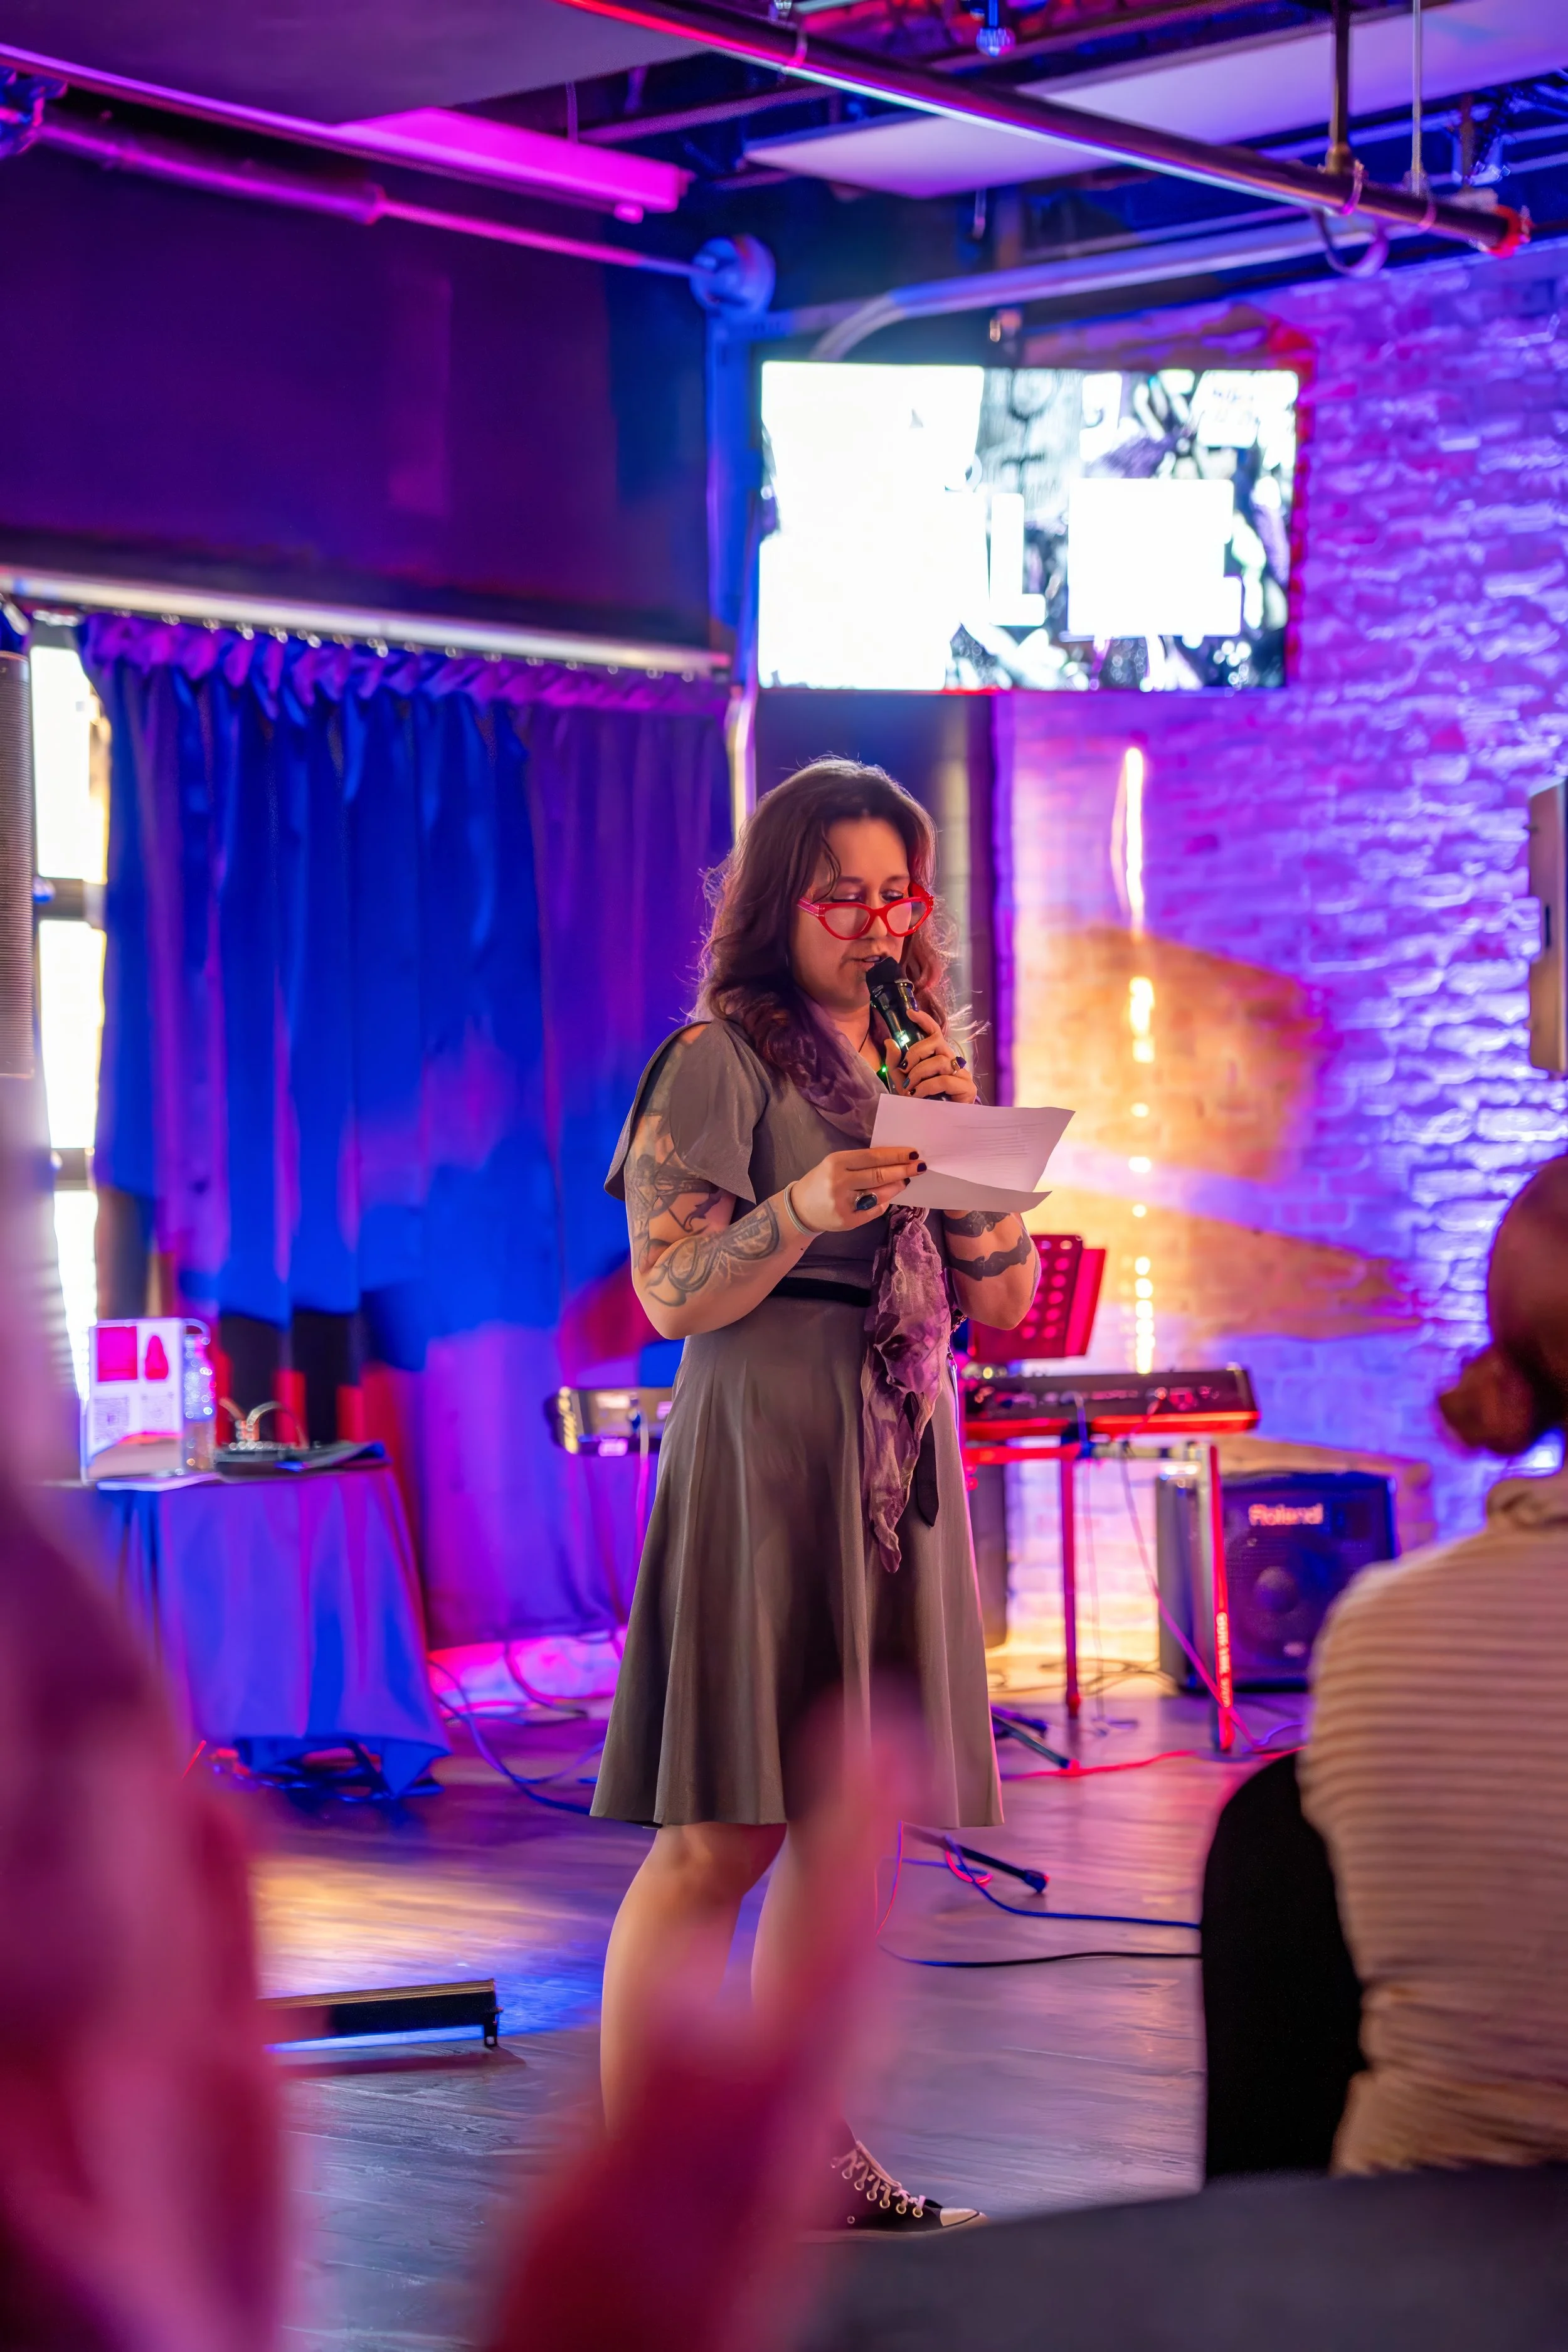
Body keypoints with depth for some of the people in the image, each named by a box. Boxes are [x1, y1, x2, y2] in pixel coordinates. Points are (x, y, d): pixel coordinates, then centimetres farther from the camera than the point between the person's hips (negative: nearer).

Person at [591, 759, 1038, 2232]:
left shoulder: (914, 1061, 18)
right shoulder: (718, 1061, -3)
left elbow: (1003, 1303, 13)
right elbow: (672, 1293, -10)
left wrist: (961, 1132, -1)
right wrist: (808, 1206, -25)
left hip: (901, 1467, 7)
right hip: (762, 1456, -7)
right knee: (720, 1834, -10)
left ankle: (810, 2151, 17)